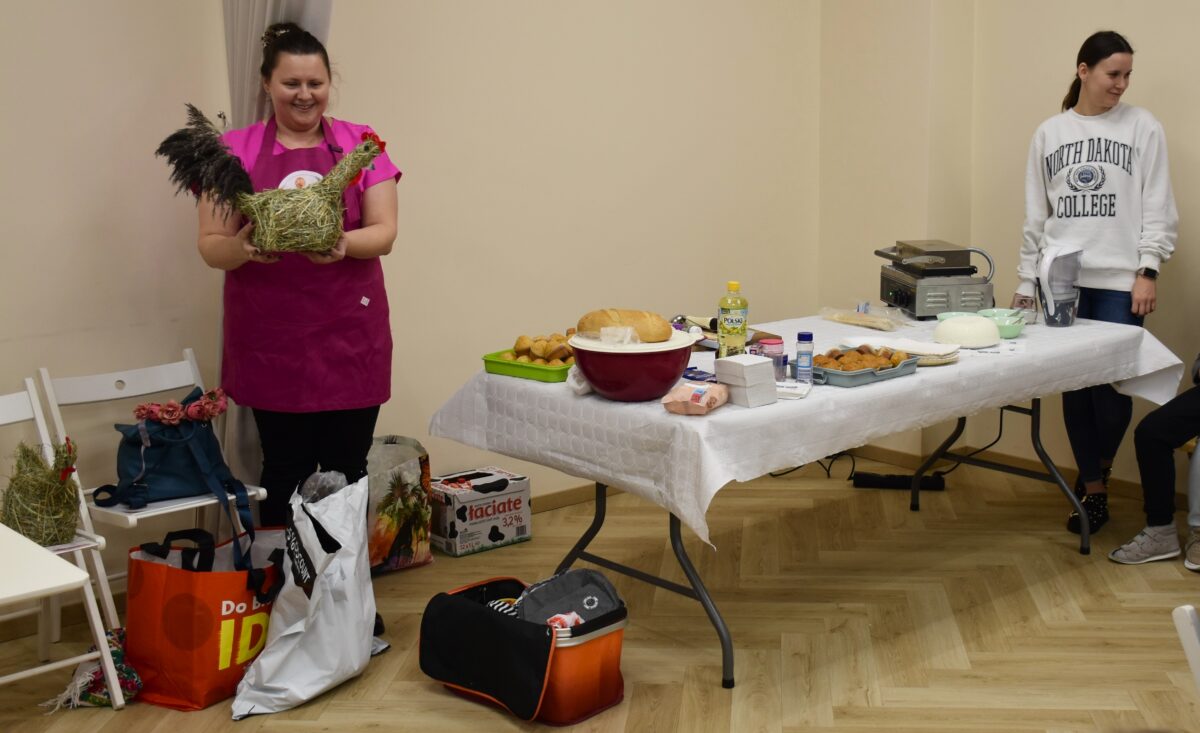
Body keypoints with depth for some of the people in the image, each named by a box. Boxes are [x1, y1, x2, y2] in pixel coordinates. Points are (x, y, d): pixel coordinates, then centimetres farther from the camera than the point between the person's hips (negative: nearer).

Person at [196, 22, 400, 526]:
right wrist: (242, 247, -22)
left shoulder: (360, 144, 5)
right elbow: (210, 245, 1)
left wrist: (344, 244, -24)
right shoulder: (234, 150, 3)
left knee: (347, 471, 5)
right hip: (270, 339, 0)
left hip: (349, 333, 1)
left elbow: (384, 233, -2)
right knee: (284, 470, 7)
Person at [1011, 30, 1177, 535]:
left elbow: (1158, 208, 0)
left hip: (1120, 280, -2)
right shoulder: (1049, 133, 9)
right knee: (1075, 387, 5)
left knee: (1113, 385, -3)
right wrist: (1026, 282, 8)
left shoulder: (1143, 128, 2)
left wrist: (1149, 271, -9)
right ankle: (1093, 490, 18)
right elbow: (1035, 214, 10)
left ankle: (1099, 470, 22)